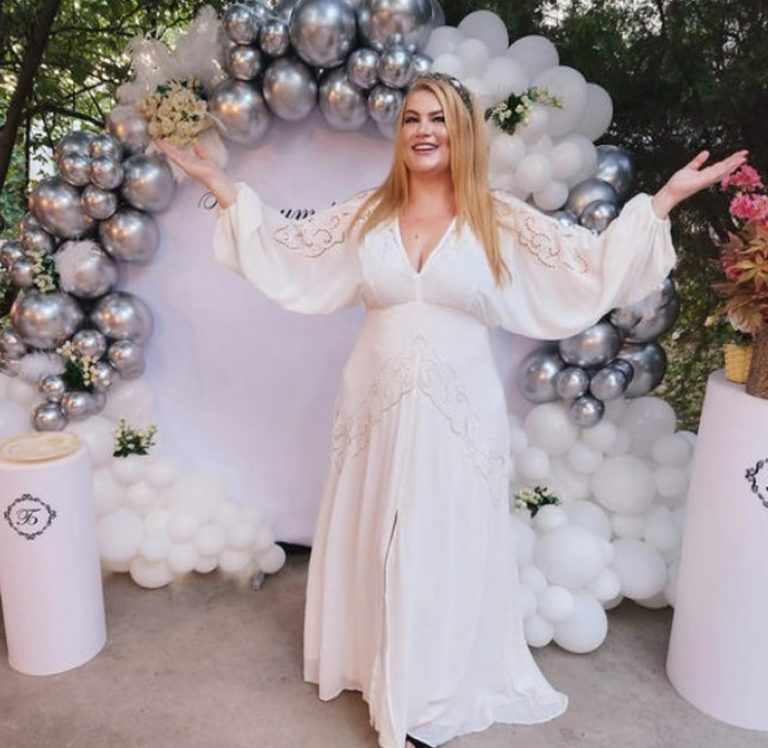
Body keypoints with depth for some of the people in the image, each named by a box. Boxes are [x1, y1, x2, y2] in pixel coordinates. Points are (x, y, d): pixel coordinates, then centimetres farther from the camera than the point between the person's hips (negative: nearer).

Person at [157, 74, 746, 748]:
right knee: (377, 547, 14)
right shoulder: (366, 216, 3)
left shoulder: (500, 220, -3)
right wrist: (221, 184, 8)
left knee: (444, 551, 8)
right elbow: (282, 246, 11)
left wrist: (665, 198, -10)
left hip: (458, 413, -2)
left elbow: (596, 264, -4)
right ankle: (383, 672, 39)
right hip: (379, 407, 2)